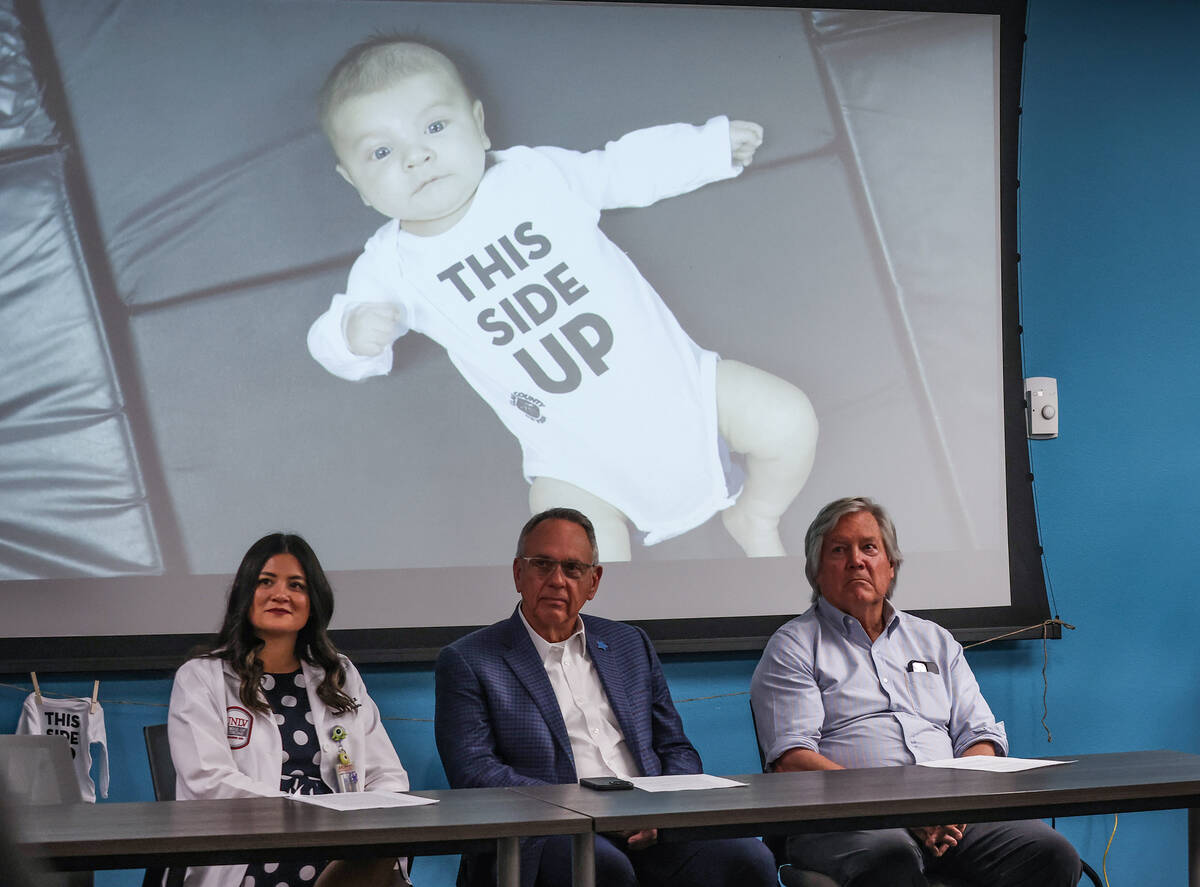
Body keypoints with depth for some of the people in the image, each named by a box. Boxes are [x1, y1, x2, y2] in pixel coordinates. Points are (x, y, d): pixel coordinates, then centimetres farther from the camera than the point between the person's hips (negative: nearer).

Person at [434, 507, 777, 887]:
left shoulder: (630, 645, 22)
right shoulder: (467, 662, 6)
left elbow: (676, 750, 22)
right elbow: (473, 773, -6)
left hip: (648, 834, 4)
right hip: (551, 838, -4)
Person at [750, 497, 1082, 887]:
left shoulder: (935, 641, 26)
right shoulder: (793, 647, 10)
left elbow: (981, 737, 18)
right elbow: (792, 758, -4)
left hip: (949, 815, 5)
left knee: (1053, 854, -22)